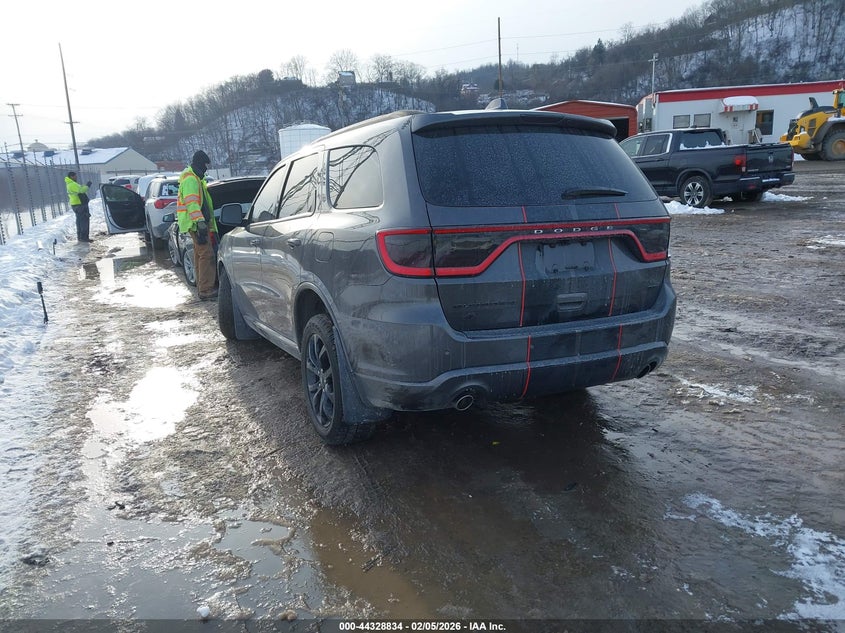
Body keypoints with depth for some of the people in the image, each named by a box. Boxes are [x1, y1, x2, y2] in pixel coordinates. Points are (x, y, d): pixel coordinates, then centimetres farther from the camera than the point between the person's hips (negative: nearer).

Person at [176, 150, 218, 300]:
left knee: (200, 254, 13)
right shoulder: (190, 179, -11)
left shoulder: (195, 178, 23)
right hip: (197, 223, -11)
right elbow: (191, 202, -22)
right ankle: (206, 290, -17)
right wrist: (200, 222, -30)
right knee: (206, 254, -15)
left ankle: (202, 287, 20)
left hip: (198, 223, 11)